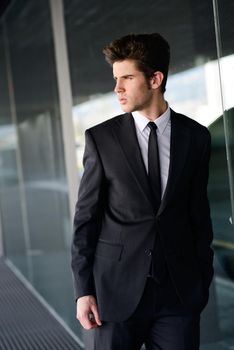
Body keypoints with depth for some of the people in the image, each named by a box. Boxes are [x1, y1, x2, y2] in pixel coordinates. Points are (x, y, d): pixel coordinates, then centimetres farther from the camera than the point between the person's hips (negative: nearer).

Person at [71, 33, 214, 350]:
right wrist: (83, 289, -3)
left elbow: (200, 213, 8)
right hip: (118, 288, -1)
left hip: (180, 290, 1)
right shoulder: (100, 138, -1)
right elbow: (86, 216, 0)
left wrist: (204, 280, 9)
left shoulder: (195, 136, 3)